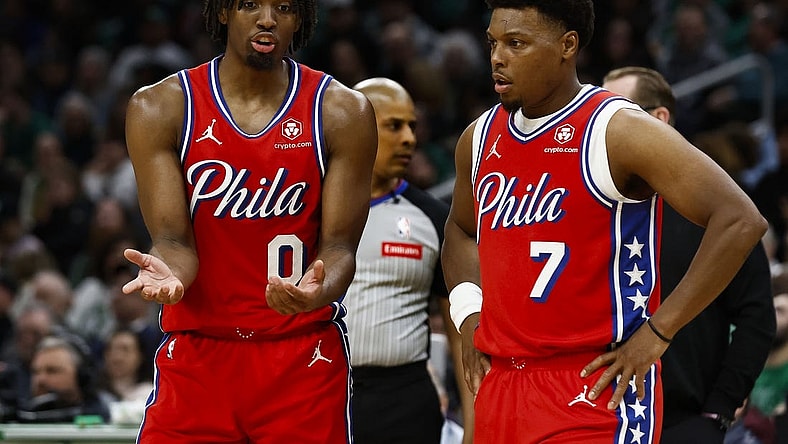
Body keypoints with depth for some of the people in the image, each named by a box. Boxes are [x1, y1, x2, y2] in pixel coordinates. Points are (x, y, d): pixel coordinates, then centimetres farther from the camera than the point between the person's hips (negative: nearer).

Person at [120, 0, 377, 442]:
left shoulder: (343, 112, -1)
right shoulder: (160, 108, -1)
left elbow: (338, 245, -5)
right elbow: (174, 241, -6)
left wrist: (317, 292, -29)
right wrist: (167, 274, -30)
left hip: (304, 359, 0)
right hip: (197, 355, 0)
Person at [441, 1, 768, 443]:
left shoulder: (619, 131, -11)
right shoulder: (480, 139, 10)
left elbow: (740, 221, -18)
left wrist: (655, 335, -17)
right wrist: (468, 316, 12)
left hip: (597, 389, -7)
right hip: (500, 386, 7)